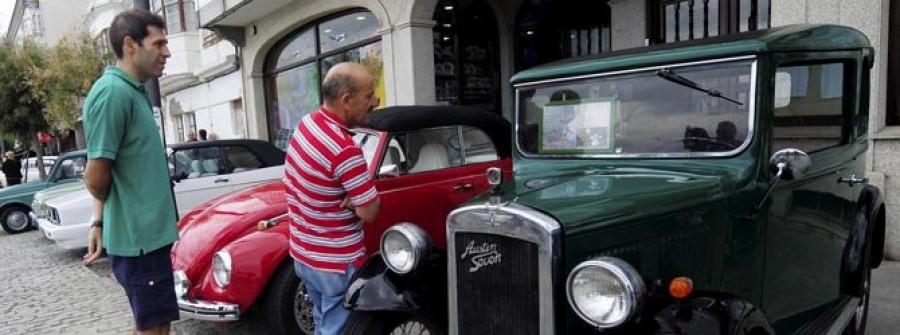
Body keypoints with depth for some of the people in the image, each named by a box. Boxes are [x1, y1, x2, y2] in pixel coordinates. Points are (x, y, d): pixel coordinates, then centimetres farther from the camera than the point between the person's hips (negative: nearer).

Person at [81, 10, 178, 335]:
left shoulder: (133, 91, 11)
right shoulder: (113, 92, -19)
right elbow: (96, 177, -19)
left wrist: (99, 220, 15)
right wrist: (100, 220, 0)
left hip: (147, 232, 9)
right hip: (139, 237, -9)